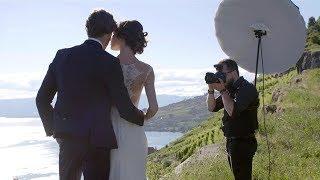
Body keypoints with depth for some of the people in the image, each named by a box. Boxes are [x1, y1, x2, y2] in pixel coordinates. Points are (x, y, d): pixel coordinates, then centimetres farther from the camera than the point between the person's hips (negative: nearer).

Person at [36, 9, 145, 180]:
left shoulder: (62, 55, 3)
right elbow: (125, 109, -8)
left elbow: (42, 99, 8)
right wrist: (141, 117, 13)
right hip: (96, 140, -4)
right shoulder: (109, 62, -11)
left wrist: (53, 128, 20)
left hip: (67, 138, 5)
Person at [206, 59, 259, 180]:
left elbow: (232, 111, -27)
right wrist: (211, 90, -4)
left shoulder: (247, 88, -15)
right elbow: (212, 107, 11)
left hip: (243, 143, -9)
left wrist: (222, 91, -21)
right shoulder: (230, 88, 12)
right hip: (231, 141, 9)